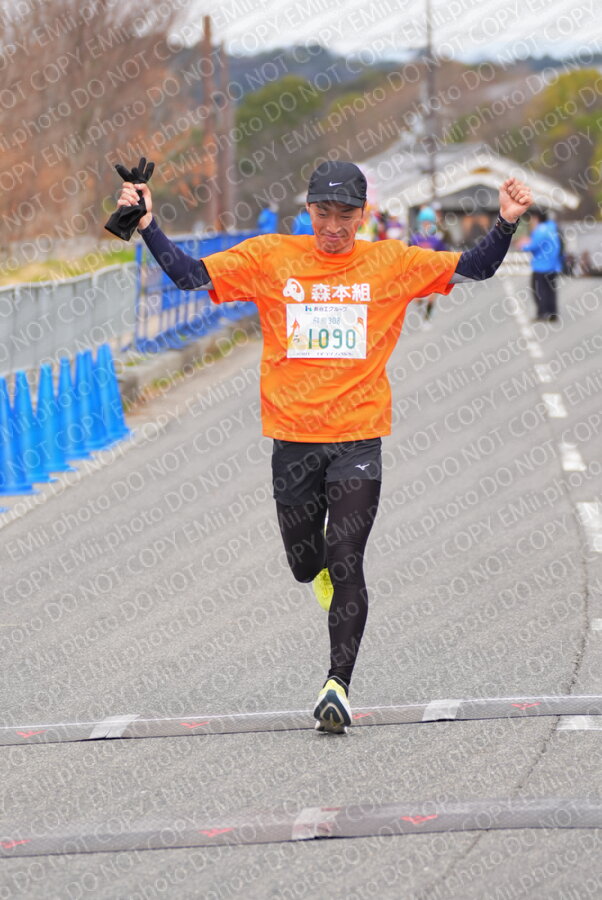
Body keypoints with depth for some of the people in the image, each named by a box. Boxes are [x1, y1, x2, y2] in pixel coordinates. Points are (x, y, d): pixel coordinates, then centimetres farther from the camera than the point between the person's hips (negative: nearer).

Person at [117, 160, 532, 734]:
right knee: (306, 565, 11)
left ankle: (338, 684, -13)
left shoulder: (391, 263, 3)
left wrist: (506, 222, -12)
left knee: (345, 564, -13)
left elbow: (474, 269, 3)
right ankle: (335, 589, 47)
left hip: (359, 439, -2)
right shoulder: (270, 258, 3)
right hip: (293, 439, 2)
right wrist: (147, 227, -9)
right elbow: (190, 275, 3)